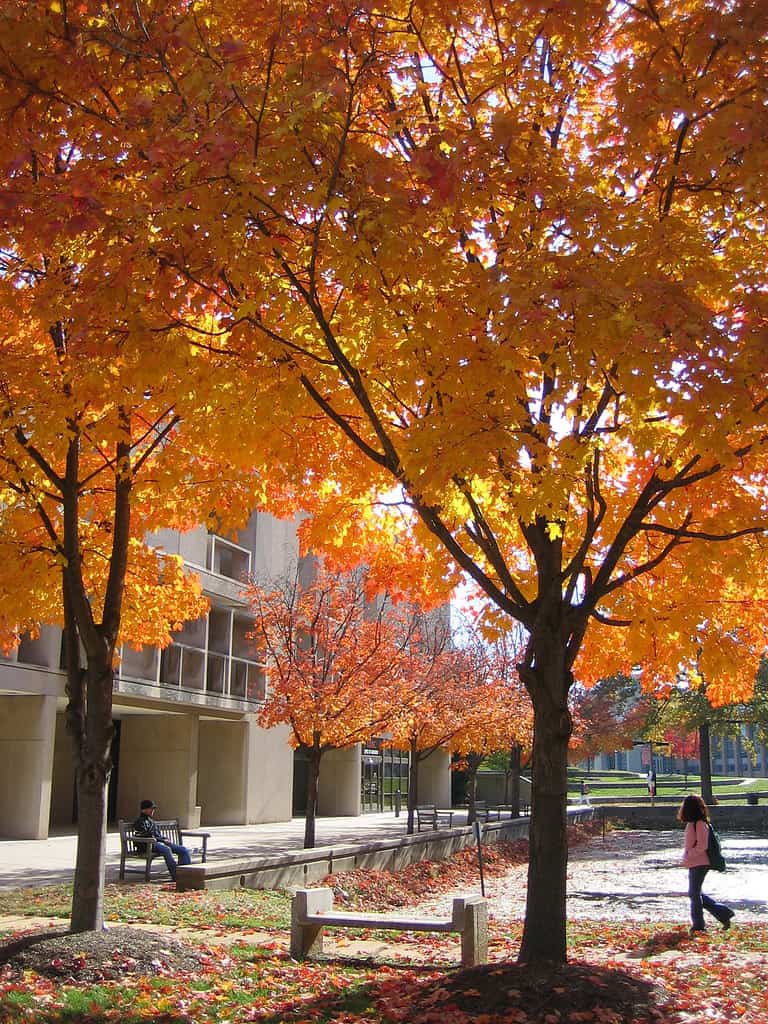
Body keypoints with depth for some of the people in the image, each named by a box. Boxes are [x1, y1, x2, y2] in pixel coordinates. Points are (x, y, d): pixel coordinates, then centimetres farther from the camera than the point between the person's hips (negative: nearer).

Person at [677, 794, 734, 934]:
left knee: (694, 893, 0)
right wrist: (688, 855, 11)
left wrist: (688, 855, -17)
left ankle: (698, 925, 10)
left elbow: (702, 845, -21)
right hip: (694, 864, 10)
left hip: (699, 864, -10)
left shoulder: (700, 824, -17)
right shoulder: (692, 823, 11)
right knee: (695, 893, 14)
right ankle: (723, 913, 18)